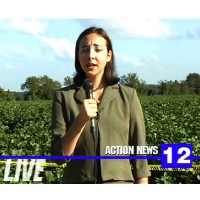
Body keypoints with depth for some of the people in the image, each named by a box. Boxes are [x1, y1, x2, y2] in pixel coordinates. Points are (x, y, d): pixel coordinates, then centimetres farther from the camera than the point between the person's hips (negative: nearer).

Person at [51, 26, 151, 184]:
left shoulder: (128, 96, 1)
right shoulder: (64, 97, 1)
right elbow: (60, 154, -4)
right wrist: (81, 120, -17)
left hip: (120, 181, 0)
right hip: (77, 181, 0)